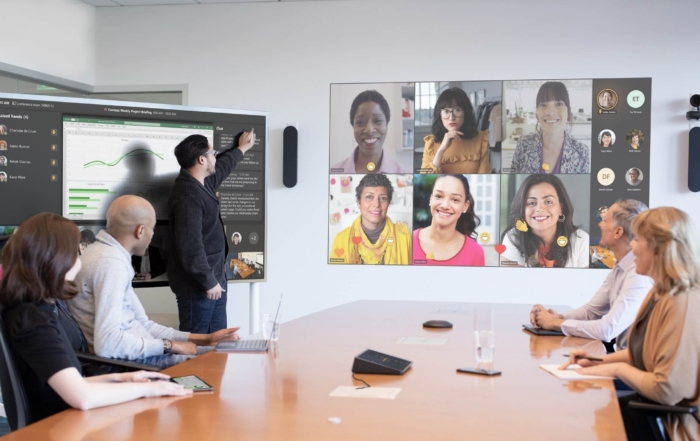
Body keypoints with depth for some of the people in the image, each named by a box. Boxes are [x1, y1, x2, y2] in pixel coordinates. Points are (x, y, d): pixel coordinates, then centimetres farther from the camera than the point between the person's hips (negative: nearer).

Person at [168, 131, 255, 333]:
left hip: (215, 279, 11)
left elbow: (222, 167, 33)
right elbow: (191, 246, -27)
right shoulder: (188, 196, -23)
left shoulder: (201, 184, 9)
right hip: (198, 285, -11)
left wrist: (242, 148, 46)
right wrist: (208, 281, -22)